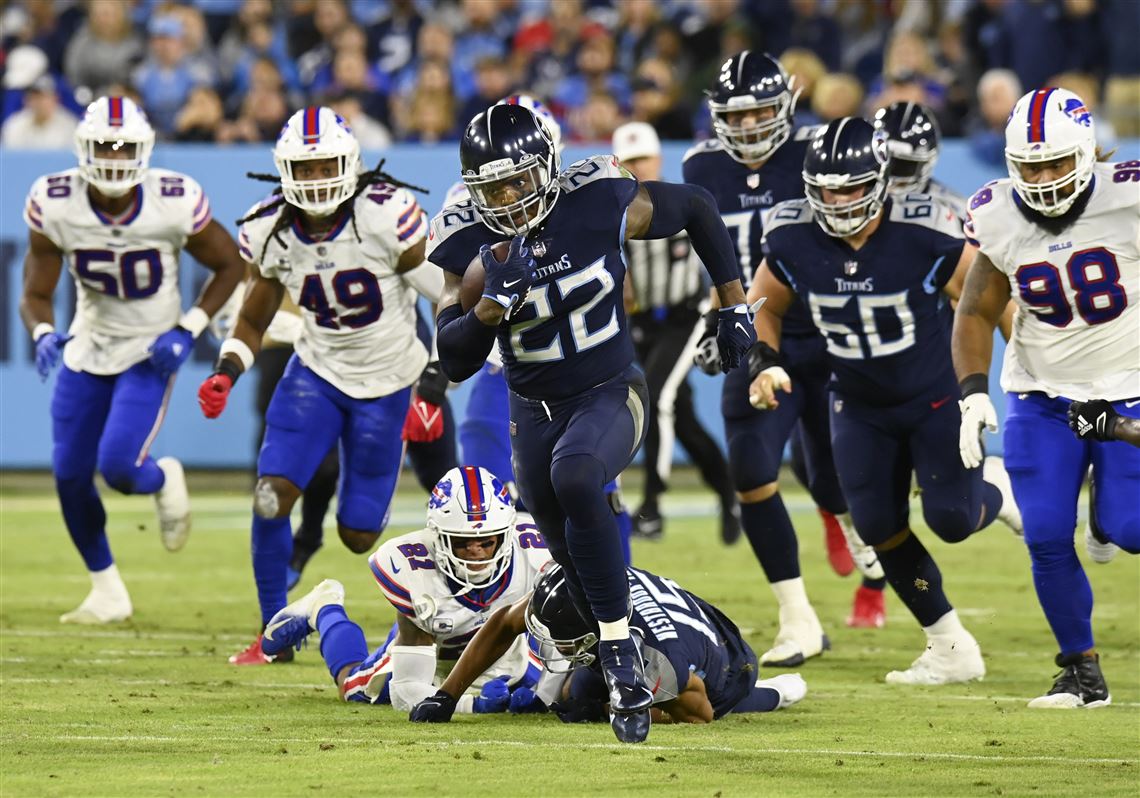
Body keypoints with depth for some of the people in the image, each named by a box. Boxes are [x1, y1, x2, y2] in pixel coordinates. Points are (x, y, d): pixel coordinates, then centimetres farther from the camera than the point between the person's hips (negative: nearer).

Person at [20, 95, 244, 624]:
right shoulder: (55, 206, -17)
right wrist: (44, 335, -30)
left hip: (151, 353, -3)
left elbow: (229, 266, -5)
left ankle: (163, 481, 20)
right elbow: (35, 293, -8)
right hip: (88, 347, 3)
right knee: (70, 475, 3)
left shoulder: (175, 204, -21)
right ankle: (107, 594, 23)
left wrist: (188, 331, -14)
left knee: (118, 466, -19)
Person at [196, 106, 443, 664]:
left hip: (386, 382, -3)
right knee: (272, 493, -16)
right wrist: (226, 373, -11)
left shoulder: (386, 215, -22)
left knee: (359, 533, -1)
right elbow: (254, 319, 7)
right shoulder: (271, 231, -10)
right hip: (317, 372, 3)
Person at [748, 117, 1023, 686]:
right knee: (878, 525, -3)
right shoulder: (792, 239, -16)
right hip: (860, 407, 3)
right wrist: (763, 362, -14)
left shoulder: (924, 234, -26)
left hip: (934, 397, -3)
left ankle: (994, 488, 26)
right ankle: (951, 648, 14)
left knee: (950, 520, -12)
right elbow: (765, 307, 4)